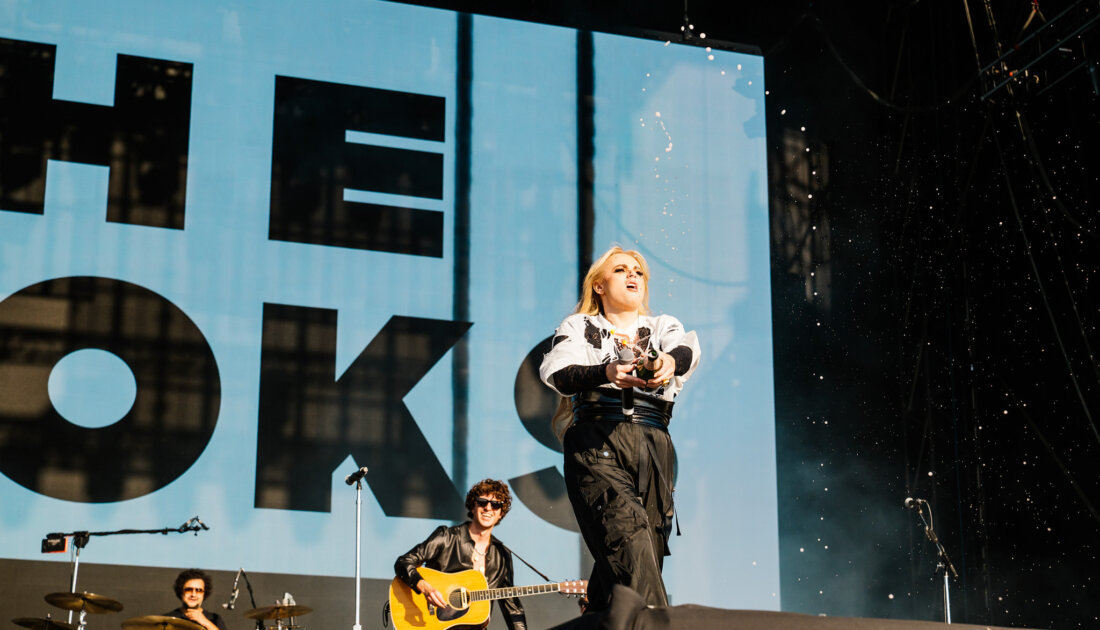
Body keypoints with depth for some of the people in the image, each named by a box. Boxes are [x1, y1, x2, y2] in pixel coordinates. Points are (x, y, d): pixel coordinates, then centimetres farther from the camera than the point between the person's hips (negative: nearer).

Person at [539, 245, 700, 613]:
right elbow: (557, 374, -4)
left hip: (654, 447, 3)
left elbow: (688, 351, 0)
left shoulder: (665, 328, 24)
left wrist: (670, 360, -27)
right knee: (627, 535, -25)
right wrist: (607, 372, -24)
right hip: (596, 443, -3)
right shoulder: (579, 327, 17)